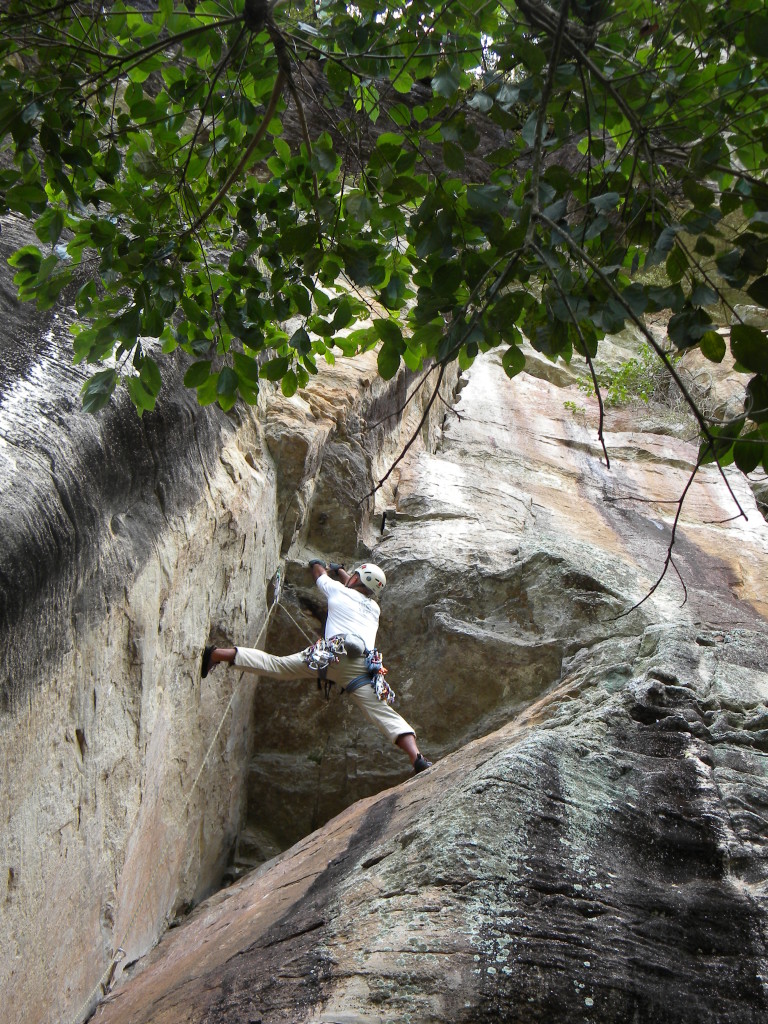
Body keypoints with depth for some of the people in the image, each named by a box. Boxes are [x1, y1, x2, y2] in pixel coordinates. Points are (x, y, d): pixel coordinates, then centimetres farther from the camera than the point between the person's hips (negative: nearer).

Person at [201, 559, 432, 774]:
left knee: (275, 664, 8)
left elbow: (320, 572, 45)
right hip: (360, 665, 1)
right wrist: (339, 569, 71)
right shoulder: (374, 608, 31)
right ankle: (417, 759, -29)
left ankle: (217, 654, 0)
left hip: (331, 654, -1)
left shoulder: (337, 590, 22)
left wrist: (317, 563, 69)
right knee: (385, 714, -11)